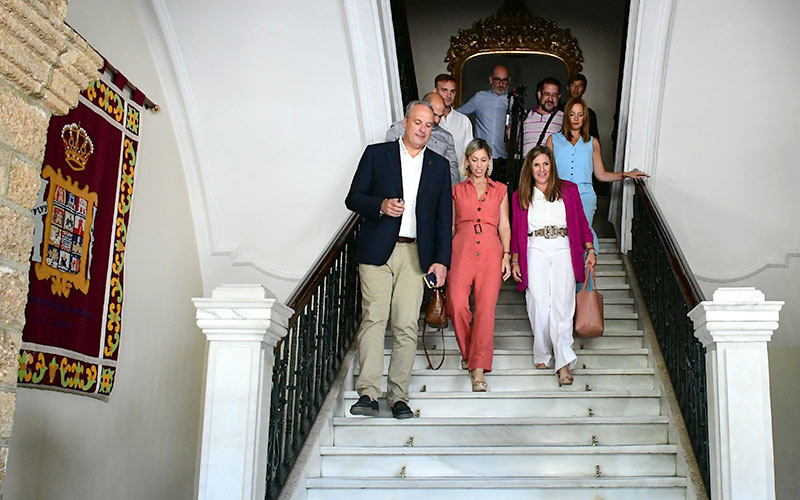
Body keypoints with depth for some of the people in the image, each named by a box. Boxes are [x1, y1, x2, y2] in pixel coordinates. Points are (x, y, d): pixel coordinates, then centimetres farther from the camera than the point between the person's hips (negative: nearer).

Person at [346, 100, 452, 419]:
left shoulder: (439, 166, 14)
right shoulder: (377, 154, 8)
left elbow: (444, 217, 12)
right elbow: (353, 198, 5)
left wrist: (441, 260, 3)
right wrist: (381, 205, -15)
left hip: (415, 254, 2)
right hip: (377, 251, -1)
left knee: (407, 326, -2)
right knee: (373, 318, -8)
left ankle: (399, 396, 5)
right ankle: (368, 393, -7)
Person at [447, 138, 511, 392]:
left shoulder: (500, 190, 17)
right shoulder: (457, 190, 16)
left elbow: (504, 225, 14)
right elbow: (450, 225, 16)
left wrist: (506, 255, 1)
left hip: (490, 251, 0)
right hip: (461, 249, 0)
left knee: (486, 307, -12)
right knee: (457, 303, -18)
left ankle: (478, 369, -9)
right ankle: (467, 351, 9)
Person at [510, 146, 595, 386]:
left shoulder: (569, 190, 13)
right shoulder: (520, 196, 14)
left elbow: (581, 222, 13)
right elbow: (516, 231, 15)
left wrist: (590, 250, 5)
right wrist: (515, 261, 8)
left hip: (563, 251, -1)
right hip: (534, 251, 1)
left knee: (561, 304, -11)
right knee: (539, 302, -11)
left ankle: (563, 363, -14)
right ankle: (542, 354, 1)